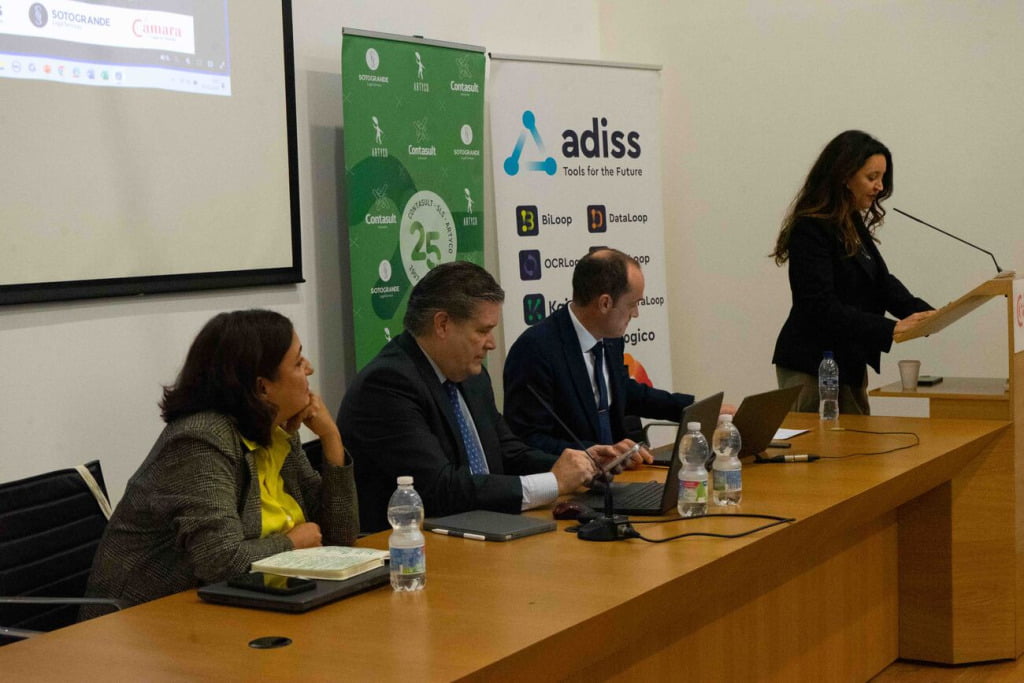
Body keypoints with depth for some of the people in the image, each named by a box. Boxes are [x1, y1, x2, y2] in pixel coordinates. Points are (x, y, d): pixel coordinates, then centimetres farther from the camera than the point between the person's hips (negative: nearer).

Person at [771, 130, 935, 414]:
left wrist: (924, 313, -7)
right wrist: (891, 328, -27)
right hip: (812, 368, -9)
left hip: (848, 362, 9)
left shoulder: (854, 225, 10)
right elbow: (822, 307, -24)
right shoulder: (811, 230, -18)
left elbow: (881, 282, 10)